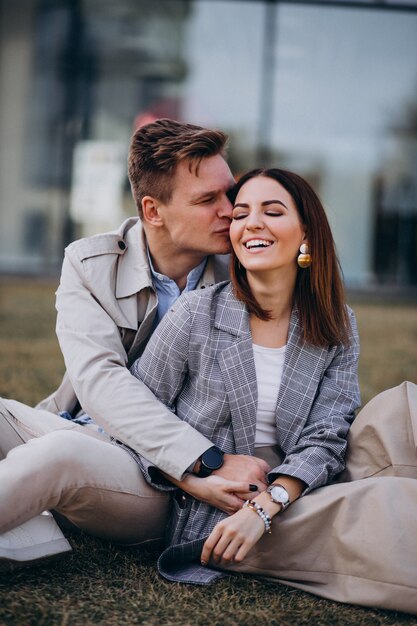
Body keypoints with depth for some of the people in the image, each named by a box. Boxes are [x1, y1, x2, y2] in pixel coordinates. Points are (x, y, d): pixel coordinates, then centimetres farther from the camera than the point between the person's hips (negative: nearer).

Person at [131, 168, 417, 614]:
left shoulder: (337, 329, 4)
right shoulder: (197, 313, -4)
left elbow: (324, 440, -4)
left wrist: (264, 506, -22)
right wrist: (200, 482, -16)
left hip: (291, 498, 4)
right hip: (208, 515, -4)